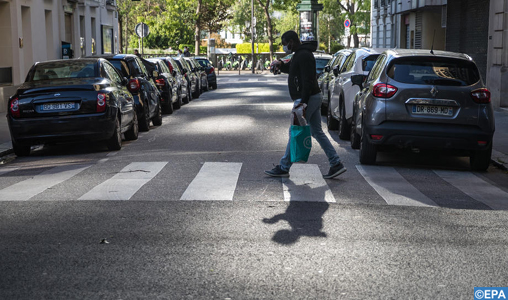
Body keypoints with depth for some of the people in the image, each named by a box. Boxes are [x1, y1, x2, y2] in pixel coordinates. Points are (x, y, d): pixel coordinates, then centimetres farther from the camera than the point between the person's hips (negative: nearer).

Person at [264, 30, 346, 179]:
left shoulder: (304, 56, -16)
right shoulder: (299, 54, 17)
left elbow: (308, 80, -24)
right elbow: (292, 68, 33)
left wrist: (302, 100, -28)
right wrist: (281, 65, 12)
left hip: (308, 99, -11)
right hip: (313, 98, 11)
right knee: (317, 132, 10)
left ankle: (283, 168, 3)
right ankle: (336, 164, 8)